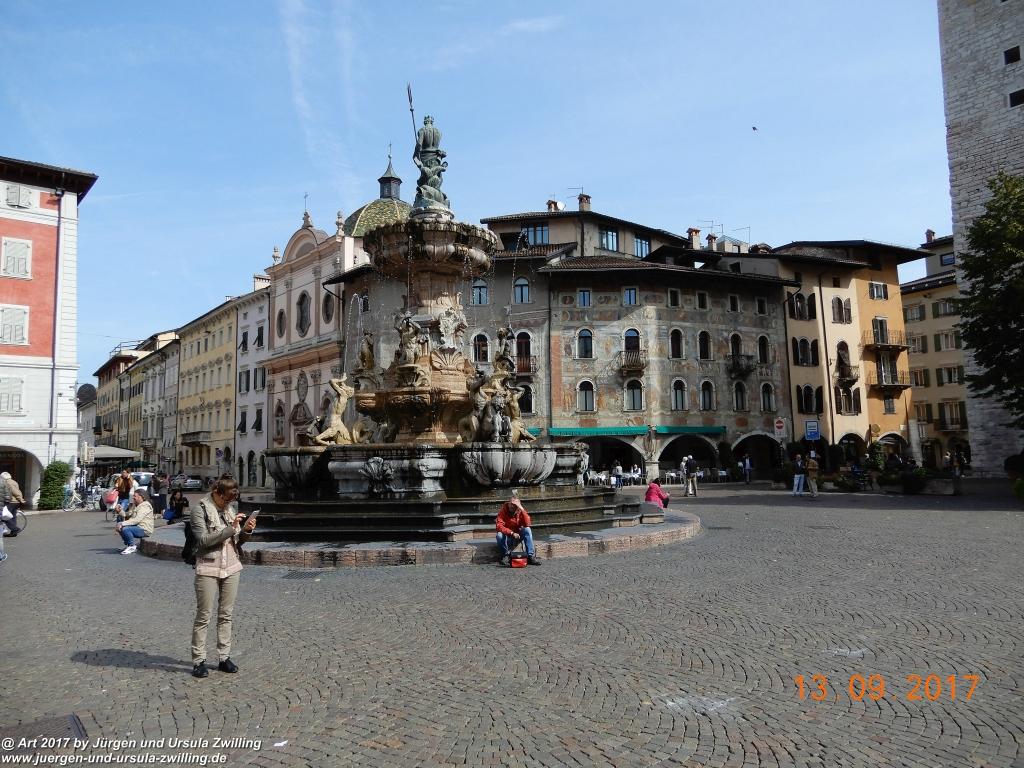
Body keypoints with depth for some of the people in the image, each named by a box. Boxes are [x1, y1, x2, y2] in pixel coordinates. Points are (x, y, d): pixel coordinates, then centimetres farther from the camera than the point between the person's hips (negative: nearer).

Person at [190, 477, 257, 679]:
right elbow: (204, 540, -17)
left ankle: (224, 658, 16)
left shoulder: (230, 509, 9)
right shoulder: (200, 510, -7)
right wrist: (230, 528, -21)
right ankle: (199, 661, 9)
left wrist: (246, 530, -6)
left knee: (226, 615, 9)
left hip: (231, 568, 5)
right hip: (208, 569, -5)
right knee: (204, 616, 0)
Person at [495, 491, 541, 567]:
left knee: (527, 529, -24)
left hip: (518, 536, 2)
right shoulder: (503, 510, -13)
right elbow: (499, 526, -25)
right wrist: (512, 533, -35)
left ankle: (531, 556, -23)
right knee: (499, 535, -33)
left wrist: (522, 509, -29)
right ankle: (506, 555, -8)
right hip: (507, 537, -2)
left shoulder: (521, 511, -7)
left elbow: (527, 524, -22)